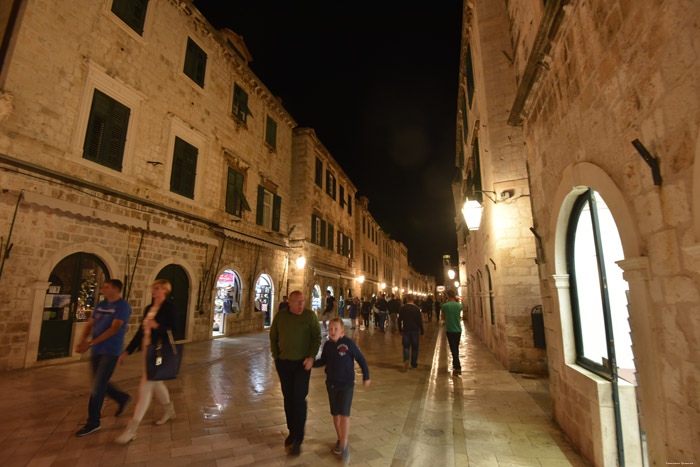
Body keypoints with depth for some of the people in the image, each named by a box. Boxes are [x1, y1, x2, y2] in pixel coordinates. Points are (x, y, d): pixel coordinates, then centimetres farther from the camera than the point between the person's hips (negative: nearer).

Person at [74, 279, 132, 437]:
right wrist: (81, 341, -9)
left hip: (111, 351, -8)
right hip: (97, 351, 8)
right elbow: (89, 324, 8)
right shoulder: (101, 305, 10)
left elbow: (114, 329, -19)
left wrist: (90, 343, -22)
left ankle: (93, 423, 12)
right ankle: (123, 398, 39)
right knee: (100, 384, 17)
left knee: (98, 387, -3)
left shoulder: (123, 306, -13)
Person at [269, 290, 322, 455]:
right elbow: (273, 337, 9)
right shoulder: (280, 316, -1)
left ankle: (298, 439, 8)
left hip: (302, 363, -3)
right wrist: (276, 357, 4)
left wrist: (311, 357, -15)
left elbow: (317, 337, -6)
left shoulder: (310, 315, -9)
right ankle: (292, 431, 32)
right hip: (284, 363, 3)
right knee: (288, 398, 13)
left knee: (299, 399, -5)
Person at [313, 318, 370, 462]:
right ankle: (340, 439, 35)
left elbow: (361, 359, -7)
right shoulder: (327, 345, -4)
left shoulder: (348, 343, -17)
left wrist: (366, 376, -3)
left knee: (344, 413, -7)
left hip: (346, 384, -4)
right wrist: (311, 363, -6)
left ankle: (344, 445, 8)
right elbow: (323, 361, 11)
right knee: (335, 413, 15)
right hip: (331, 383, 4)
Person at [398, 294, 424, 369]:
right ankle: (414, 365, 15)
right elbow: (420, 321, -5)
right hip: (415, 330, 0)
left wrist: (400, 330, 14)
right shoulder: (417, 309, -6)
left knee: (406, 346, 8)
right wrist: (422, 332, 2)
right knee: (414, 348, 10)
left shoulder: (403, 308, -2)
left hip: (406, 330, 0)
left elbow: (399, 320, 3)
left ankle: (406, 360, -16)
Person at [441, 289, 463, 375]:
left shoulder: (445, 305, -10)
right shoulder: (459, 305, -4)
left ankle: (458, 367, -7)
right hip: (458, 330, 3)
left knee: (453, 348, -1)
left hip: (449, 330, -3)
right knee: (456, 348, 18)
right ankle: (455, 364, 32)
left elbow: (443, 317, 2)